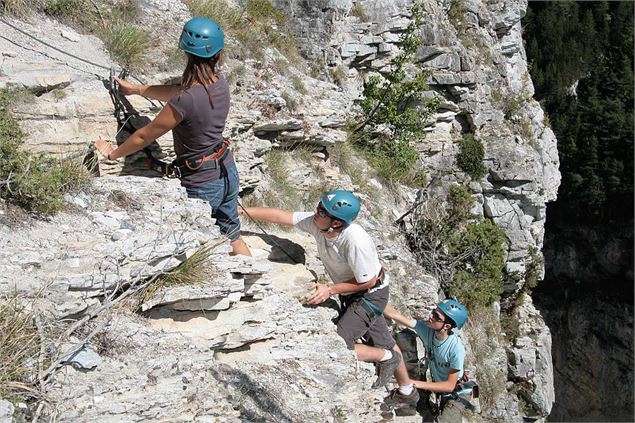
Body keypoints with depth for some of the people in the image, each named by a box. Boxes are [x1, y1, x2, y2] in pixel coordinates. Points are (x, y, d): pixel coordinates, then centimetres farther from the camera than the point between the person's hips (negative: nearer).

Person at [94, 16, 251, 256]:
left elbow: (145, 137, -15)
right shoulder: (220, 84, -7)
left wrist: (113, 153, 2)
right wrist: (137, 89, 22)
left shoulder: (185, 101, -29)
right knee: (232, 237, 24)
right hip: (228, 173, 7)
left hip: (201, 185, -7)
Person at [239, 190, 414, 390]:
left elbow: (368, 282, -23)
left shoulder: (356, 242, -36)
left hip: (371, 294, -7)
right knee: (384, 344, 19)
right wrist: (242, 210, -13)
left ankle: (387, 358, 10)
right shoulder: (316, 222, -18)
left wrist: (330, 290, -22)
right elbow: (280, 216, -11)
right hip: (351, 293, 7)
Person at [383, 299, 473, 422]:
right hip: (436, 386, 5)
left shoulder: (456, 349, -32)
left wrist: (417, 384, -25)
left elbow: (450, 386, -22)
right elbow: (394, 315, -21)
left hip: (457, 394, -5)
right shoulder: (427, 328, -21)